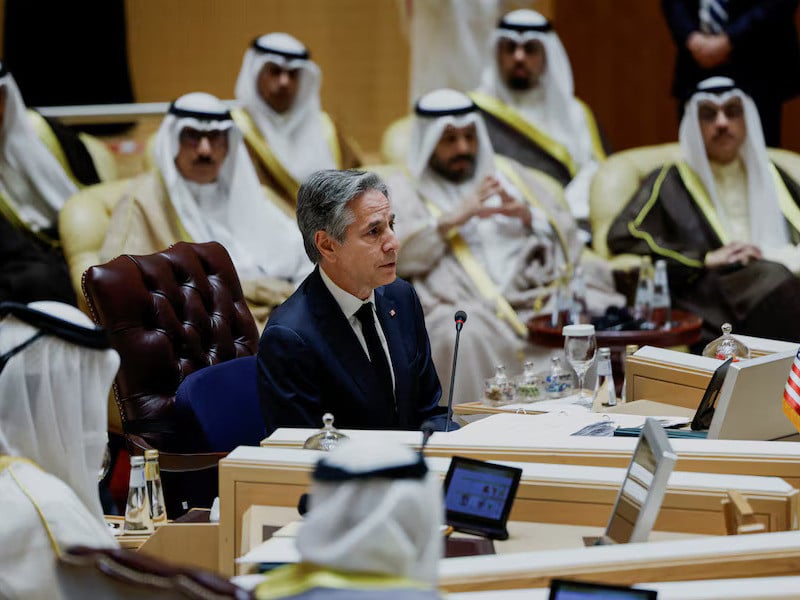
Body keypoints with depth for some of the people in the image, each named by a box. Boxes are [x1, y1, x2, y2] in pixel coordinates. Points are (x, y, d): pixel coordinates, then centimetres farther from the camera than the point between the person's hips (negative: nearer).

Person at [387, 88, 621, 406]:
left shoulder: (506, 172, 27)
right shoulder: (402, 188, 17)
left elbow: (566, 234, 23)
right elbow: (397, 254, -1)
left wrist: (527, 215, 3)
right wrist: (454, 218, -7)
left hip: (540, 294, 4)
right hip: (465, 308, -3)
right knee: (469, 338, -39)